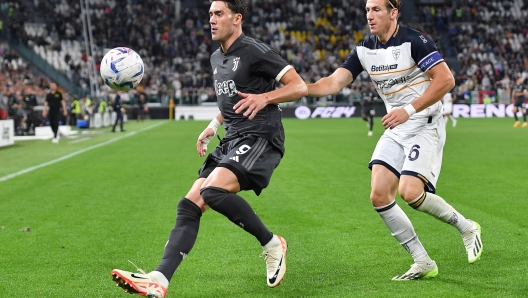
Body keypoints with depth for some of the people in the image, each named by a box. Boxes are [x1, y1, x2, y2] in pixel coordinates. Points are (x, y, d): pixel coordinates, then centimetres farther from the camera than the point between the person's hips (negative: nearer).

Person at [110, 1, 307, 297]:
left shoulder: (254, 50, -7)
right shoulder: (216, 59, 19)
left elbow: (299, 86, -9)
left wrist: (264, 97, -22)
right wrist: (213, 126, 22)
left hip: (260, 137, -8)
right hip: (232, 141, 9)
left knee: (213, 191, -29)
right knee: (190, 204, -6)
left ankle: (272, 244, -9)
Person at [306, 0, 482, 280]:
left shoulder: (414, 41, -14)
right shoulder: (364, 50, 5)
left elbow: (445, 80, -18)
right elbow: (334, 82, -1)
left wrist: (409, 110, -23)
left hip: (425, 125, -7)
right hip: (395, 130, 7)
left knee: (410, 192, -23)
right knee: (379, 195, -7)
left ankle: (466, 228, 5)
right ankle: (423, 263, 5)